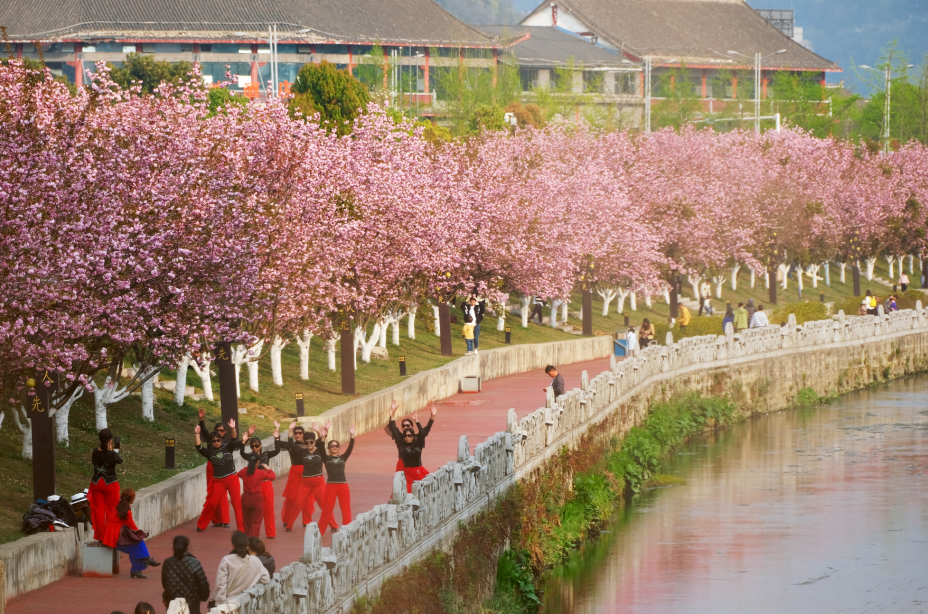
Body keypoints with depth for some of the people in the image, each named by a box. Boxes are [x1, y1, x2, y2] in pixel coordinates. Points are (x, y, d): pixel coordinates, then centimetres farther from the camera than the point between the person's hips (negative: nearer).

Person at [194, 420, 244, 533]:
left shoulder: (227, 447, 0)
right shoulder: (210, 452, 2)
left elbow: (234, 440, -17)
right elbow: (199, 447, -11)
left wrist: (233, 429, -34)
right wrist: (197, 434, -23)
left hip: (232, 479, -1)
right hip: (218, 481, 1)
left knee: (237, 503, -6)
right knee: (211, 503, 4)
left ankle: (242, 527, -2)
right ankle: (201, 526, 20)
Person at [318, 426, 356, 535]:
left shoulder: (343, 458, 9)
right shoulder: (326, 459, 5)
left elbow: (350, 448, -4)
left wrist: (352, 436, -18)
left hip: (343, 485, 2)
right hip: (330, 485, -2)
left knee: (346, 508, 4)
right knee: (327, 508, -2)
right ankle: (320, 530, 4)